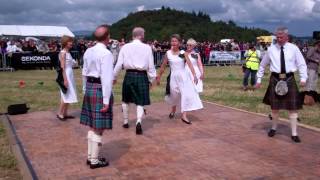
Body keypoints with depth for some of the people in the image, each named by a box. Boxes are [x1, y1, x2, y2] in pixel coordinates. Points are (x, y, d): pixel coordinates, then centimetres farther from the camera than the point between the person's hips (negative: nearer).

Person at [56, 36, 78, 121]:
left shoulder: (68, 52, 12)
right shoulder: (63, 53, -14)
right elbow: (62, 67, -18)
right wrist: (65, 79, -21)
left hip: (70, 74, 9)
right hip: (66, 75, -9)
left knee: (69, 95, 12)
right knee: (66, 95, -4)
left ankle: (65, 113, 19)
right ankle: (60, 113, 6)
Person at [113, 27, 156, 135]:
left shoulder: (125, 47, -1)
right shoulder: (147, 48, -3)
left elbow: (119, 64, 0)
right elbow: (151, 66, -1)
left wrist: (114, 77, 12)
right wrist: (151, 79, 10)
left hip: (129, 75, 1)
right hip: (142, 76, -1)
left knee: (126, 99, 21)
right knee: (140, 102, 6)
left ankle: (126, 122, 31)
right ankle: (138, 122, -16)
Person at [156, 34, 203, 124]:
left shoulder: (183, 53, -3)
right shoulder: (168, 53, -1)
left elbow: (190, 64, -11)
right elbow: (163, 66, 6)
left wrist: (194, 75, -22)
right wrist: (159, 77, 10)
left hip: (183, 76, 0)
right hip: (173, 77, 1)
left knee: (186, 94, -11)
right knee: (174, 95, 14)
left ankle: (184, 116, -8)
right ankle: (173, 111, 42)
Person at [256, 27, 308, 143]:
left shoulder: (293, 48, -1)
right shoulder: (271, 49, 1)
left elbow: (302, 64, 1)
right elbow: (263, 65, 10)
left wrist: (303, 78, -12)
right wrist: (259, 79, 9)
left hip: (289, 79, 0)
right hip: (275, 79, 1)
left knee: (292, 107, 4)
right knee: (274, 106, 11)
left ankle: (294, 134, 13)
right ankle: (274, 128, 32)